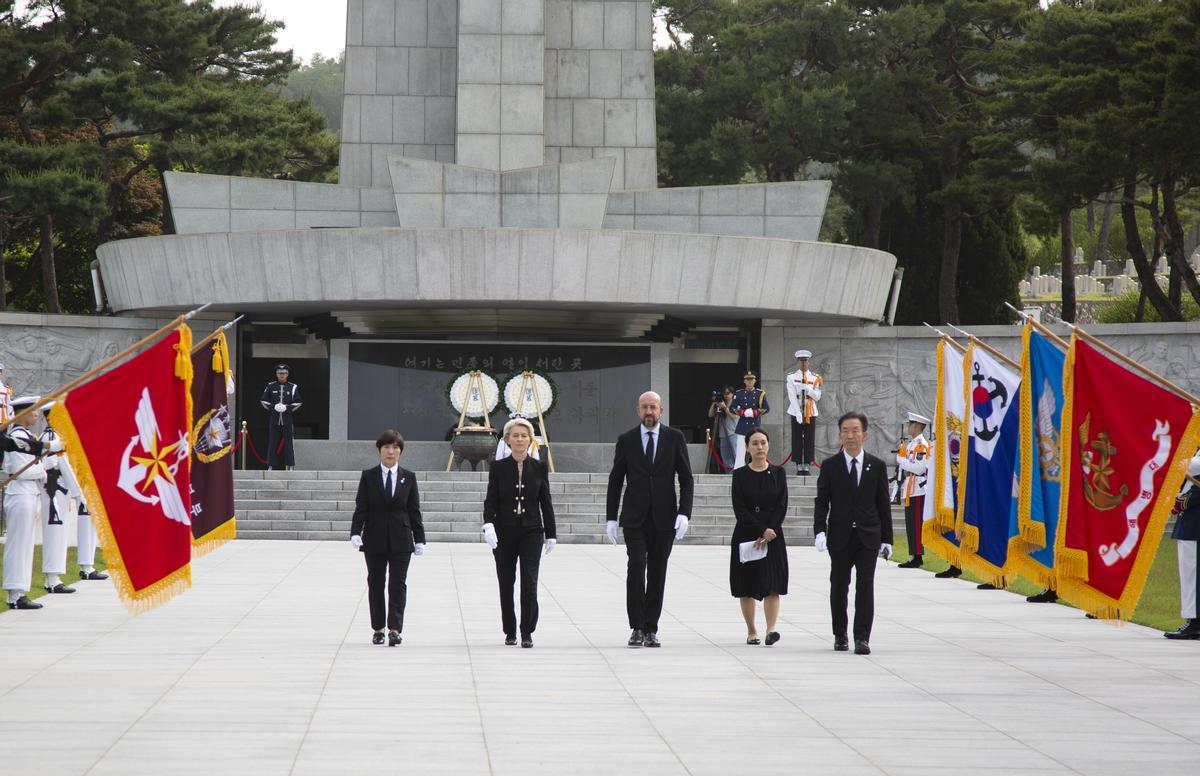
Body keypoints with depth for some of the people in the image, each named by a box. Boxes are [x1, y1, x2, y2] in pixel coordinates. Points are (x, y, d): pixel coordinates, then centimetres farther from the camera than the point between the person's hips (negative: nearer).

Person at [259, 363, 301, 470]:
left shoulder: (293, 387, 6)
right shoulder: (270, 387, 8)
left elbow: (297, 403, 5)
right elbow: (263, 401, 9)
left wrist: (287, 408, -10)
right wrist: (273, 407, -6)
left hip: (287, 419, -1)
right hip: (274, 419, 1)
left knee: (288, 442, -3)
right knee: (273, 442, 1)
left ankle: (290, 465, -3)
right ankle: (271, 464, 5)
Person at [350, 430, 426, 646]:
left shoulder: (408, 478, 5)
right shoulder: (368, 476, 3)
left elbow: (414, 511, 6)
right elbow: (360, 508, -1)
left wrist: (419, 539, 3)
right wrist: (356, 533, -15)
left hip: (400, 540, 0)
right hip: (375, 539, 0)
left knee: (398, 583, -7)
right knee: (375, 583, 7)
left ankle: (395, 628, -11)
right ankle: (378, 628, 17)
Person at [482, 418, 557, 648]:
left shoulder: (539, 468, 4)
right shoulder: (498, 468, 1)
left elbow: (546, 502, 7)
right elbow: (490, 501, -3)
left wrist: (551, 534, 5)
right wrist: (488, 525, -20)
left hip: (531, 531, 0)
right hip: (505, 533, 0)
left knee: (529, 581, -11)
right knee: (506, 583, 6)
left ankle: (527, 632, -7)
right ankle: (510, 631, 18)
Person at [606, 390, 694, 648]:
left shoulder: (675, 438, 4)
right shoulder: (626, 440, 5)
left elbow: (686, 478, 3)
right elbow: (615, 480, 8)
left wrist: (684, 513, -8)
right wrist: (611, 518, 3)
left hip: (664, 518, 1)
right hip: (634, 518, -1)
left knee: (657, 573, 3)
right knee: (636, 566, -14)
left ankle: (651, 629, 10)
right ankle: (637, 627, -9)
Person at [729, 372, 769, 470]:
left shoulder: (760, 394, 6)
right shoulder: (739, 394, 6)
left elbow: (767, 408, -1)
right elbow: (732, 408, 2)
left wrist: (754, 413, -12)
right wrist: (744, 413, -13)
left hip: (756, 426, 0)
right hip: (742, 427, 0)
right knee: (740, 452, -5)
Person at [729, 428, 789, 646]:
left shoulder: (778, 473, 5)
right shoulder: (740, 475, 1)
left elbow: (782, 507, 0)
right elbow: (740, 509, -6)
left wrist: (769, 533, -11)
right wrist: (762, 530, -14)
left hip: (773, 535, 0)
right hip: (746, 535, 0)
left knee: (772, 586, -10)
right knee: (747, 587, 3)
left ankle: (771, 628, -19)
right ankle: (751, 631, 11)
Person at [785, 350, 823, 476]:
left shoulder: (815, 378, 5)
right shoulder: (791, 377, 1)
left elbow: (817, 397, 1)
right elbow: (792, 397, -6)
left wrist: (808, 388, -17)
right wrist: (798, 414, -15)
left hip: (811, 413, 1)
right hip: (796, 412, -1)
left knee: (809, 440, -1)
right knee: (797, 440, -1)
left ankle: (807, 467, 2)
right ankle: (799, 467, 1)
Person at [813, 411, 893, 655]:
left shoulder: (877, 466, 5)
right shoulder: (829, 466, 3)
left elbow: (883, 504, 7)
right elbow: (821, 502, 0)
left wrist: (886, 539, 4)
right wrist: (819, 531, -15)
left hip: (868, 537, 0)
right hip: (840, 537, 0)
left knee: (865, 586, -9)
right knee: (839, 587, 8)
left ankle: (862, 638, -10)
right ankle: (840, 635, 21)